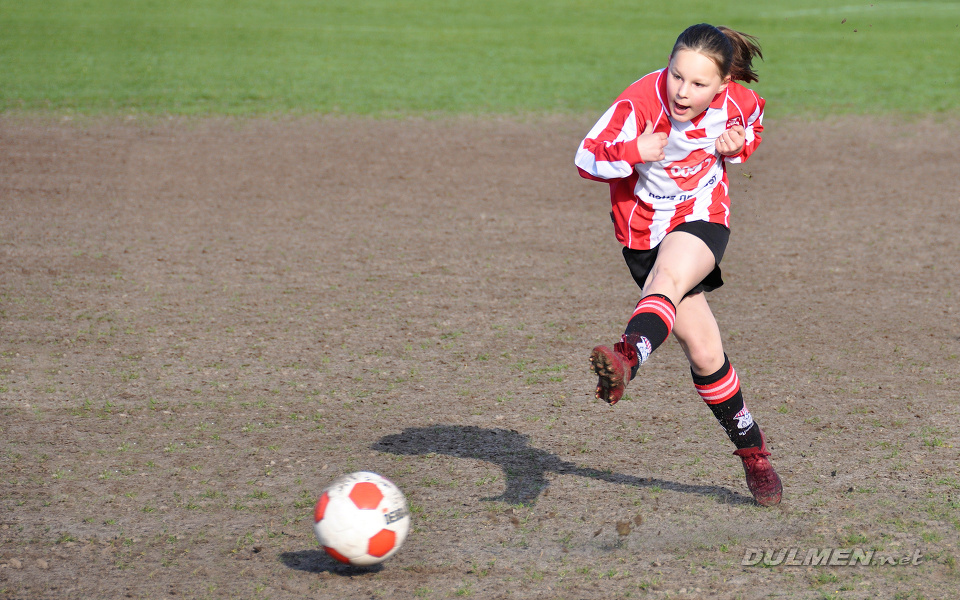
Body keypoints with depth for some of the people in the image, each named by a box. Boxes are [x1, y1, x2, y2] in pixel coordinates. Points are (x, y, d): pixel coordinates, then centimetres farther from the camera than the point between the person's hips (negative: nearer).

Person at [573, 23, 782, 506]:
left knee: (669, 278, -37)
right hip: (645, 228, 0)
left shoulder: (736, 102, -14)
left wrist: (738, 146, -12)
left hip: (703, 217, 0)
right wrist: (635, 152, -35)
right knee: (704, 353, 2)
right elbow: (586, 159, -16)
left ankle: (628, 358, -62)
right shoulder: (639, 102, -23)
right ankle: (752, 450, 19)